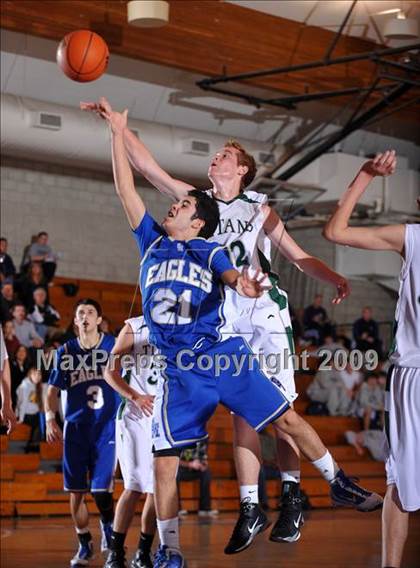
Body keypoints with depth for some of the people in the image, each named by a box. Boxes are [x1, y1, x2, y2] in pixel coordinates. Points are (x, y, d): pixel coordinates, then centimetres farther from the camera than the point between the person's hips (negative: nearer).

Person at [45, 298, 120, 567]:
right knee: (76, 491, 1)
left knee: (101, 487, -9)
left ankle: (108, 525, 22)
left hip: (107, 426, -2)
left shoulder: (113, 346, 1)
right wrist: (50, 419, -6)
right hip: (75, 426, 2)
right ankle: (85, 545, 16)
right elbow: (53, 391, 10)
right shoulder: (66, 352, 7)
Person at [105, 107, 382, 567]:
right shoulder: (152, 242, 12)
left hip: (226, 356, -2)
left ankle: (339, 485, 19)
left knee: (287, 419, -1)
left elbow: (230, 275, -15)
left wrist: (243, 285, -40)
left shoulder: (210, 250, 5)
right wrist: (117, 134, 9)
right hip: (181, 372, 2)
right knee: (164, 462, -4)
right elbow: (125, 189, 11)